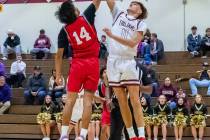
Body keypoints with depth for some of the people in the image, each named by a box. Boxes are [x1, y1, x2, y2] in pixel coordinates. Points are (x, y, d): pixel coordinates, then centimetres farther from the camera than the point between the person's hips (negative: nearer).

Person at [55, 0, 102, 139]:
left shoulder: (65, 30, 3)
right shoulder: (86, 17, 0)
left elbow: (59, 55, 4)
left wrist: (58, 74, 10)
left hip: (77, 64, 1)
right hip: (93, 63, 0)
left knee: (70, 99, 3)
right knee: (88, 100, -1)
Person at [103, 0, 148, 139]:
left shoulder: (141, 24, 2)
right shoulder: (119, 14, 13)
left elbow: (133, 42, -12)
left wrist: (112, 35, -20)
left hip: (129, 62, -3)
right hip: (113, 61, 3)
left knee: (135, 100, -7)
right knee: (122, 101, 4)